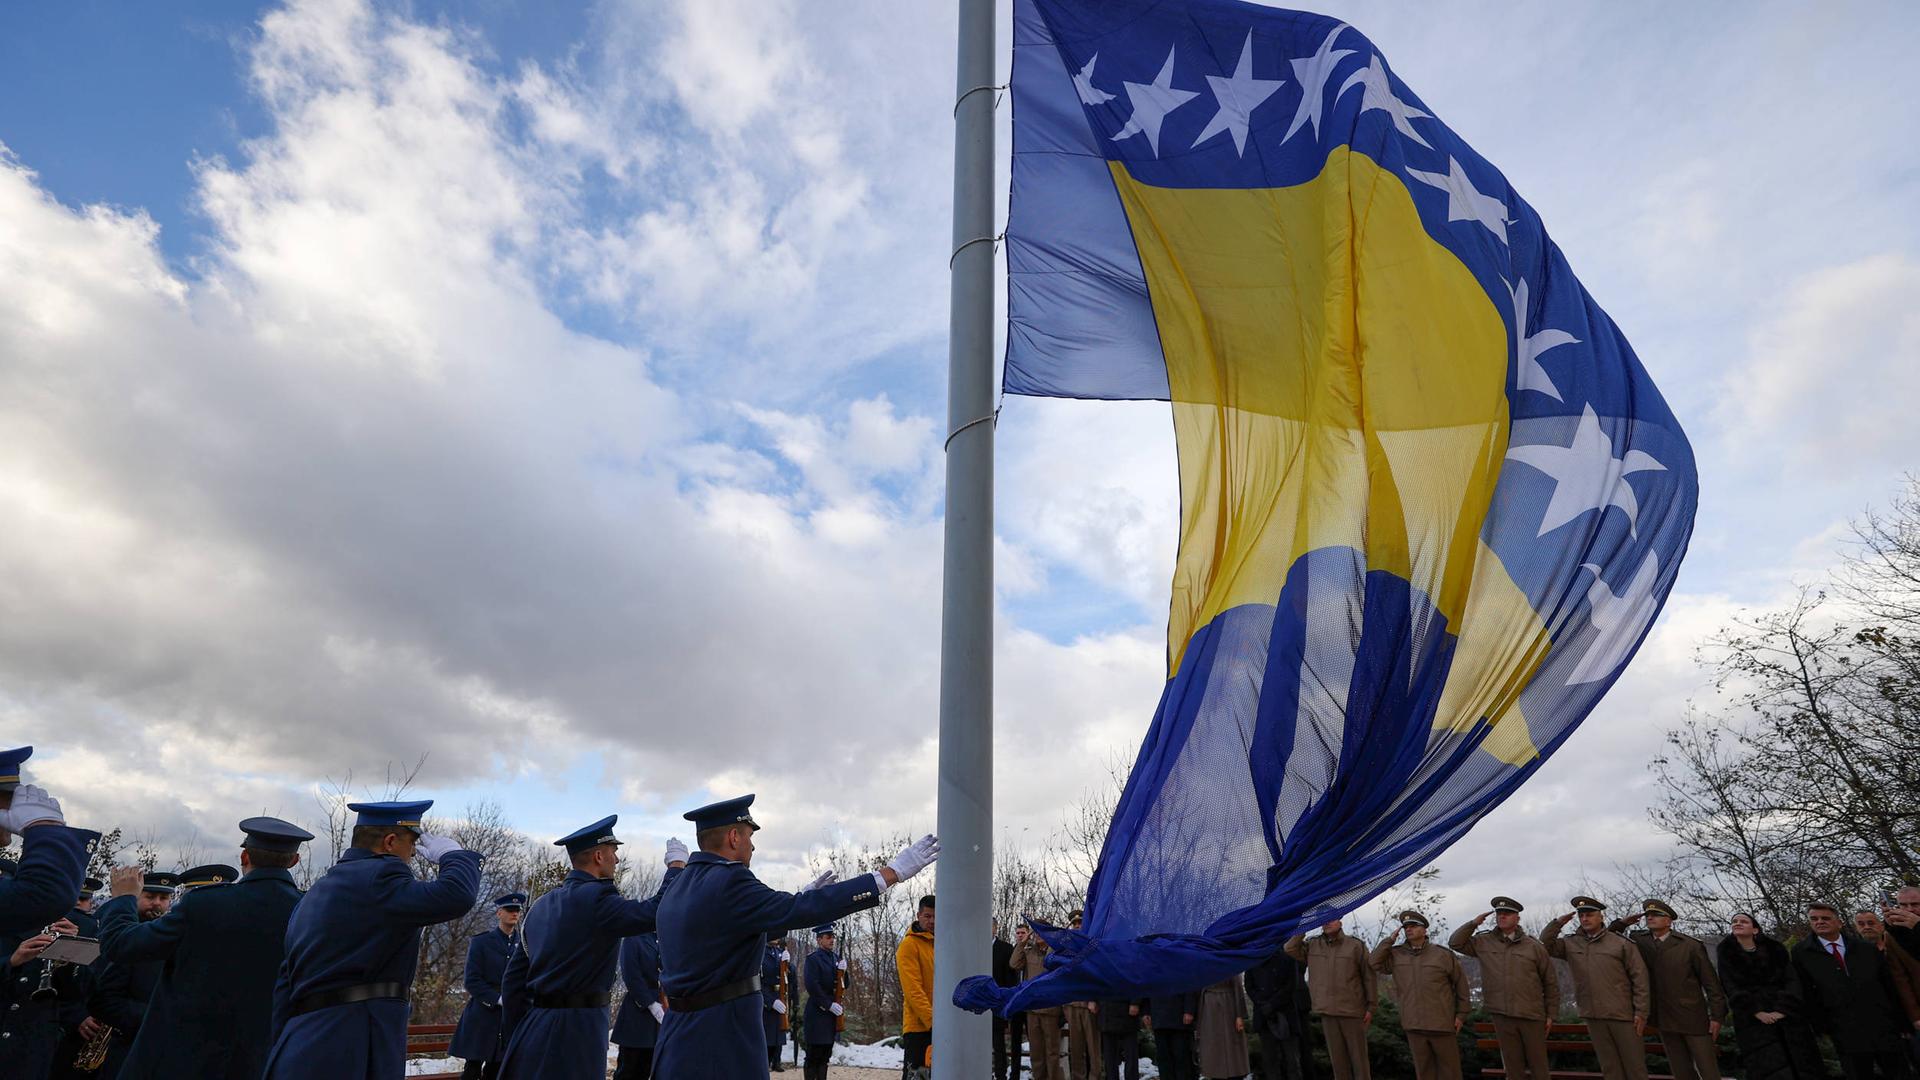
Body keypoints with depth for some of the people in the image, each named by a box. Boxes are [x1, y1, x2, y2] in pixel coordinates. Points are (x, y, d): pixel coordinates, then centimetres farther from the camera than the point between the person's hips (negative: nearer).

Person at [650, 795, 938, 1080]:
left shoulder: (679, 888, 10)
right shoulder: (727, 881, -19)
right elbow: (803, 911, -27)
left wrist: (798, 899, 21)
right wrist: (891, 872, -26)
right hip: (722, 1053, -9)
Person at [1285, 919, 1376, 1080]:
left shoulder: (1356, 946, -3)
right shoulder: (1312, 946, 6)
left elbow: (1370, 976, -1)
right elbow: (1290, 948, -3)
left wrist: (1370, 1006, -3)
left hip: (1352, 1011, -3)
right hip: (1327, 1012, 3)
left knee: (1358, 1056, 4)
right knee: (1337, 1057, 8)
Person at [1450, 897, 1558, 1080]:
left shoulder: (1534, 946, 0)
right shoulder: (1484, 942, 5)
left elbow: (1551, 982, 5)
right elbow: (1455, 943, 7)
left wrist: (1551, 1014, 4)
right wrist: (1474, 924, 0)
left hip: (1533, 1016, -1)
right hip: (1502, 1016, 1)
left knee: (1538, 1065, 6)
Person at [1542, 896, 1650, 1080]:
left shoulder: (1621, 943, -3)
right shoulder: (1571, 943, 6)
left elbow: (1640, 978, -4)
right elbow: (1545, 945, 5)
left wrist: (1641, 1012, -8)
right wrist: (1558, 923, -3)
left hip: (1623, 1014, -3)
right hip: (1593, 1016, 3)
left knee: (1634, 1065, 4)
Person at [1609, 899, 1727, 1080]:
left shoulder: (1691, 945, -5)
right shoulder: (1639, 941, 4)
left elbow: (1711, 982, -3)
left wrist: (1716, 1016, -6)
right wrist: (1622, 923, -2)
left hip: (1693, 1018, -3)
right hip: (1665, 1020, 4)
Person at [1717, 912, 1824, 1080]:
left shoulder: (1774, 949, 6)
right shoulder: (1727, 954, 3)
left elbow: (1791, 980, -2)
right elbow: (1732, 987, -4)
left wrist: (1782, 1010, -13)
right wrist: (1758, 1012, -14)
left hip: (1786, 1015, 1)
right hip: (1753, 1020, -1)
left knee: (1800, 1064, -1)